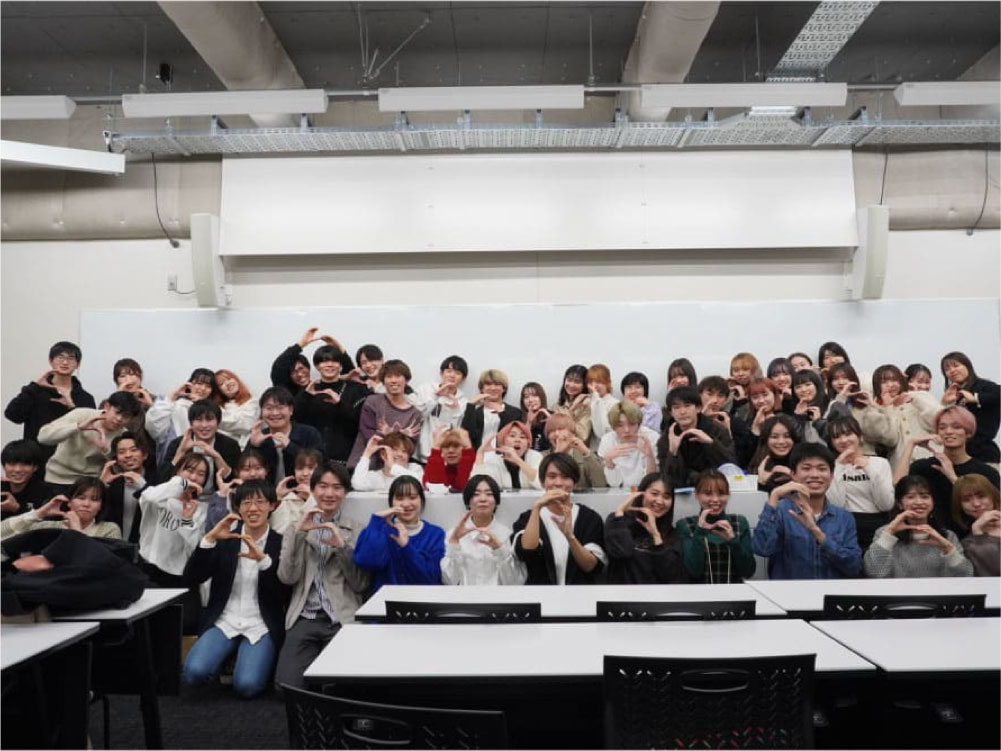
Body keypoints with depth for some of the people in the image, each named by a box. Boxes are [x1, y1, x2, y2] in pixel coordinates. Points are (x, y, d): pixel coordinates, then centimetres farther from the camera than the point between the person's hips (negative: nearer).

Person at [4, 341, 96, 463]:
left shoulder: (85, 398, 6)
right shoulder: (37, 391, 5)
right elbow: (12, 414, -8)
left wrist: (72, 407, -14)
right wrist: (34, 385, -11)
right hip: (36, 460, 0)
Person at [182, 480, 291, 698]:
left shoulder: (281, 543, 1)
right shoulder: (225, 539, 7)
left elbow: (283, 597, -9)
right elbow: (190, 579, -4)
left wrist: (263, 559, -22)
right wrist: (209, 539, -16)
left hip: (262, 626, -2)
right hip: (223, 621, 2)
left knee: (247, 685, -23)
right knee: (194, 672, -24)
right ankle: (230, 653, 8)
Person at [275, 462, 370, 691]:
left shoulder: (357, 531, 8)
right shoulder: (298, 528, 13)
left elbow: (361, 585, 1)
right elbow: (286, 577, -1)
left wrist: (342, 546, -12)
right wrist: (298, 533, -12)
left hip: (343, 619, -1)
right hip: (304, 618, 2)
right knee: (288, 685, -16)